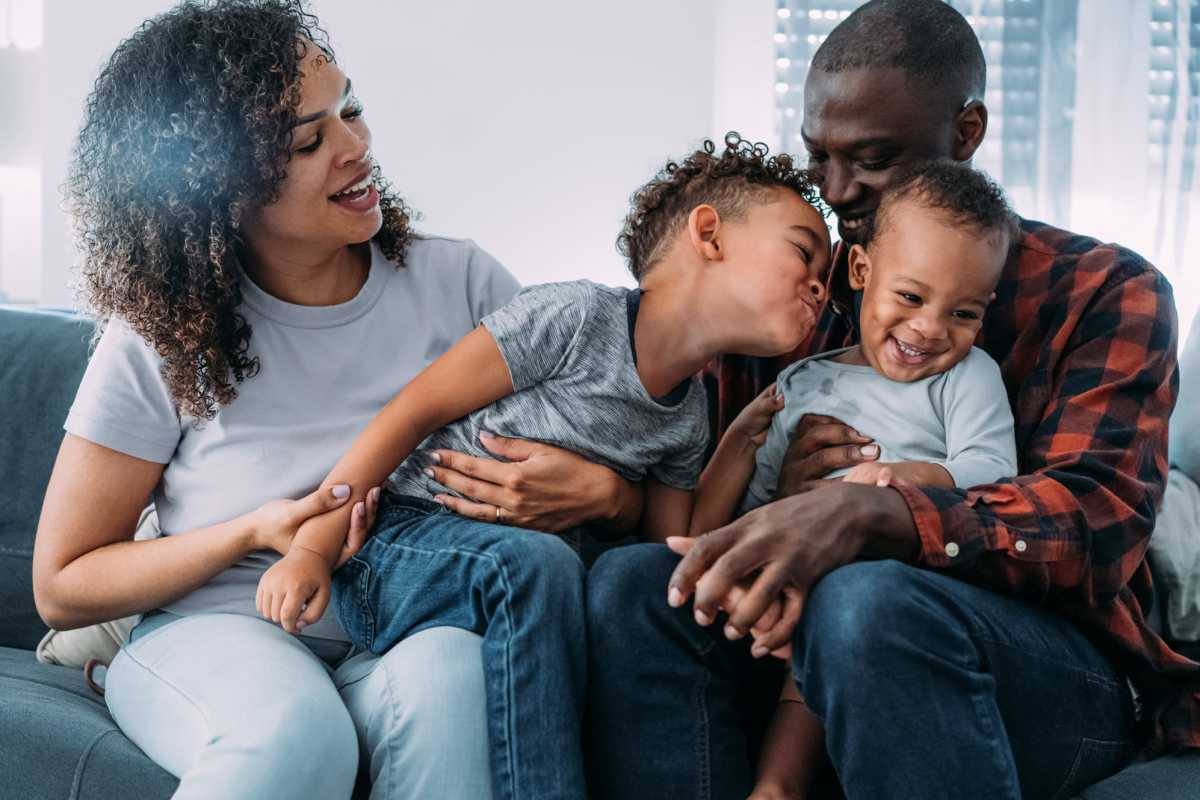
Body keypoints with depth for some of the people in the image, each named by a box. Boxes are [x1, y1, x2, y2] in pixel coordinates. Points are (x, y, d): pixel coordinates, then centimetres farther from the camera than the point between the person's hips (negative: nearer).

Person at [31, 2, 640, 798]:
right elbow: (62, 587, 3)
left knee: (450, 678, -35)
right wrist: (255, 533, -12)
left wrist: (600, 491, -22)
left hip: (413, 633, 1)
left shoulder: (461, 282, 1)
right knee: (293, 732, -36)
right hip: (218, 632, 0)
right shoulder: (165, 337, -3)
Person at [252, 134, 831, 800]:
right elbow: (413, 412, -12)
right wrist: (312, 549, -16)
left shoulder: (689, 419, 9)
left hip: (525, 579, 7)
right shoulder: (578, 316, -12)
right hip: (397, 542, -6)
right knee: (534, 564, -36)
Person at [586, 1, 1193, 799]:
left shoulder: (1104, 292, 2)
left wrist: (870, 513, -32)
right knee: (632, 581, -24)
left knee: (868, 601, -37)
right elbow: (713, 509, 11)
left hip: (1052, 664, -4)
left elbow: (1098, 522, -15)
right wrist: (778, 496, -16)